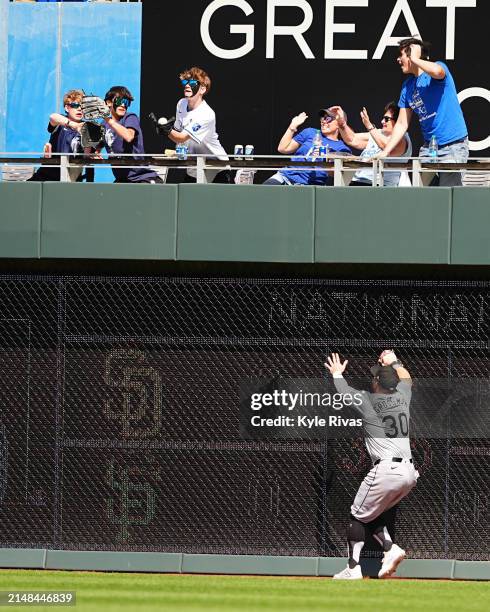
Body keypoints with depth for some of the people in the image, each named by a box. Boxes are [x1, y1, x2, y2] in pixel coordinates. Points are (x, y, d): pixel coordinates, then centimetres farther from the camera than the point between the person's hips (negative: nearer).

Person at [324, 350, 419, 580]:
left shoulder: (368, 400, -2)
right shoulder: (402, 396, 10)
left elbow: (343, 391, 18)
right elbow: (406, 377, 35)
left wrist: (337, 374, 38)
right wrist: (393, 362, 52)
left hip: (386, 470, -6)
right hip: (409, 472, 6)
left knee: (358, 516, 4)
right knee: (373, 512, 22)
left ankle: (353, 568, -3)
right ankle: (391, 549, 2)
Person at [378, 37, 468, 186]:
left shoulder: (439, 67, -6)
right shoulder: (407, 86, 12)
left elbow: (436, 71, -34)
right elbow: (402, 124, 14)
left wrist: (414, 58, -17)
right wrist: (385, 153, 7)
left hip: (453, 146, -7)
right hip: (429, 147, 7)